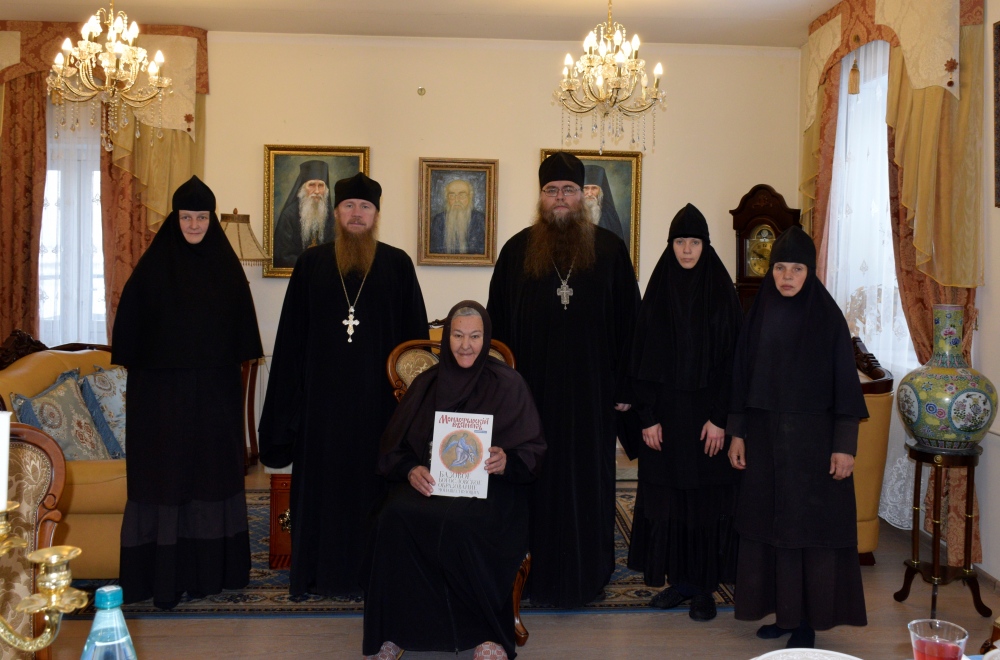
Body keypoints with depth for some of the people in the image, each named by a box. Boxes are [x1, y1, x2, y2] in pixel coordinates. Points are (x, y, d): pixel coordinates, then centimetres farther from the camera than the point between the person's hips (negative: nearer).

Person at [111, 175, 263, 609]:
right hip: (162, 389, -2)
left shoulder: (226, 265, 6)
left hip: (216, 389, 3)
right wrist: (134, 366, -5)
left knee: (213, 470, 7)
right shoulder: (154, 264, -1)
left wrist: (236, 366, 2)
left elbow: (241, 326, 9)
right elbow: (130, 322, 0)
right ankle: (164, 575, 7)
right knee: (165, 472, 0)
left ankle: (211, 568, 17)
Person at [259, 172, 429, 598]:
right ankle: (322, 570, 17)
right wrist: (289, 399, 0)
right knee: (322, 478, 6)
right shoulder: (311, 264, 7)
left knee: (373, 478, 4)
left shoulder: (397, 265, 5)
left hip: (378, 395, -1)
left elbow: (415, 334, 4)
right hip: (324, 394, 1)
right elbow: (292, 335, 6)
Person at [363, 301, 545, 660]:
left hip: (490, 486, -3)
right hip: (429, 482, 3)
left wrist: (507, 462, -20)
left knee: (459, 523, -37)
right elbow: (395, 446, 11)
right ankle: (394, 631, -18)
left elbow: (533, 451, 2)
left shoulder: (509, 384, 4)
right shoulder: (427, 384, 12)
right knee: (395, 516, -31)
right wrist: (411, 470, -11)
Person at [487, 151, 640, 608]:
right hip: (531, 393, 0)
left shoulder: (610, 251, 2)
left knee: (588, 482, 7)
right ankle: (534, 574, 20)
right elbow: (498, 325, 5)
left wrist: (624, 387, -2)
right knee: (535, 484, 7)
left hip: (591, 393, 0)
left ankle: (587, 576, 21)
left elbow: (628, 324, 2)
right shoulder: (517, 251, 4)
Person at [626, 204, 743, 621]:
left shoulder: (722, 293, -2)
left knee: (706, 496, 2)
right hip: (666, 411, 2)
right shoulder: (658, 293, 3)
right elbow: (642, 360, 2)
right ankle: (679, 579, 19)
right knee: (667, 495, 6)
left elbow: (732, 359, -5)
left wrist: (720, 418, -11)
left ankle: (705, 587, 12)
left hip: (706, 411, -2)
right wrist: (648, 416, -4)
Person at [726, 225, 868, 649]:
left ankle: (808, 618, 14)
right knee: (768, 523, 8)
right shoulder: (759, 314, 4)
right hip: (765, 436, 4)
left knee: (811, 525, 2)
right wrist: (737, 433, 3)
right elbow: (742, 376, 7)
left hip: (813, 438, -4)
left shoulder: (828, 317, -6)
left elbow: (845, 381, -7)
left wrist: (845, 445, -11)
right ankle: (782, 611, 22)